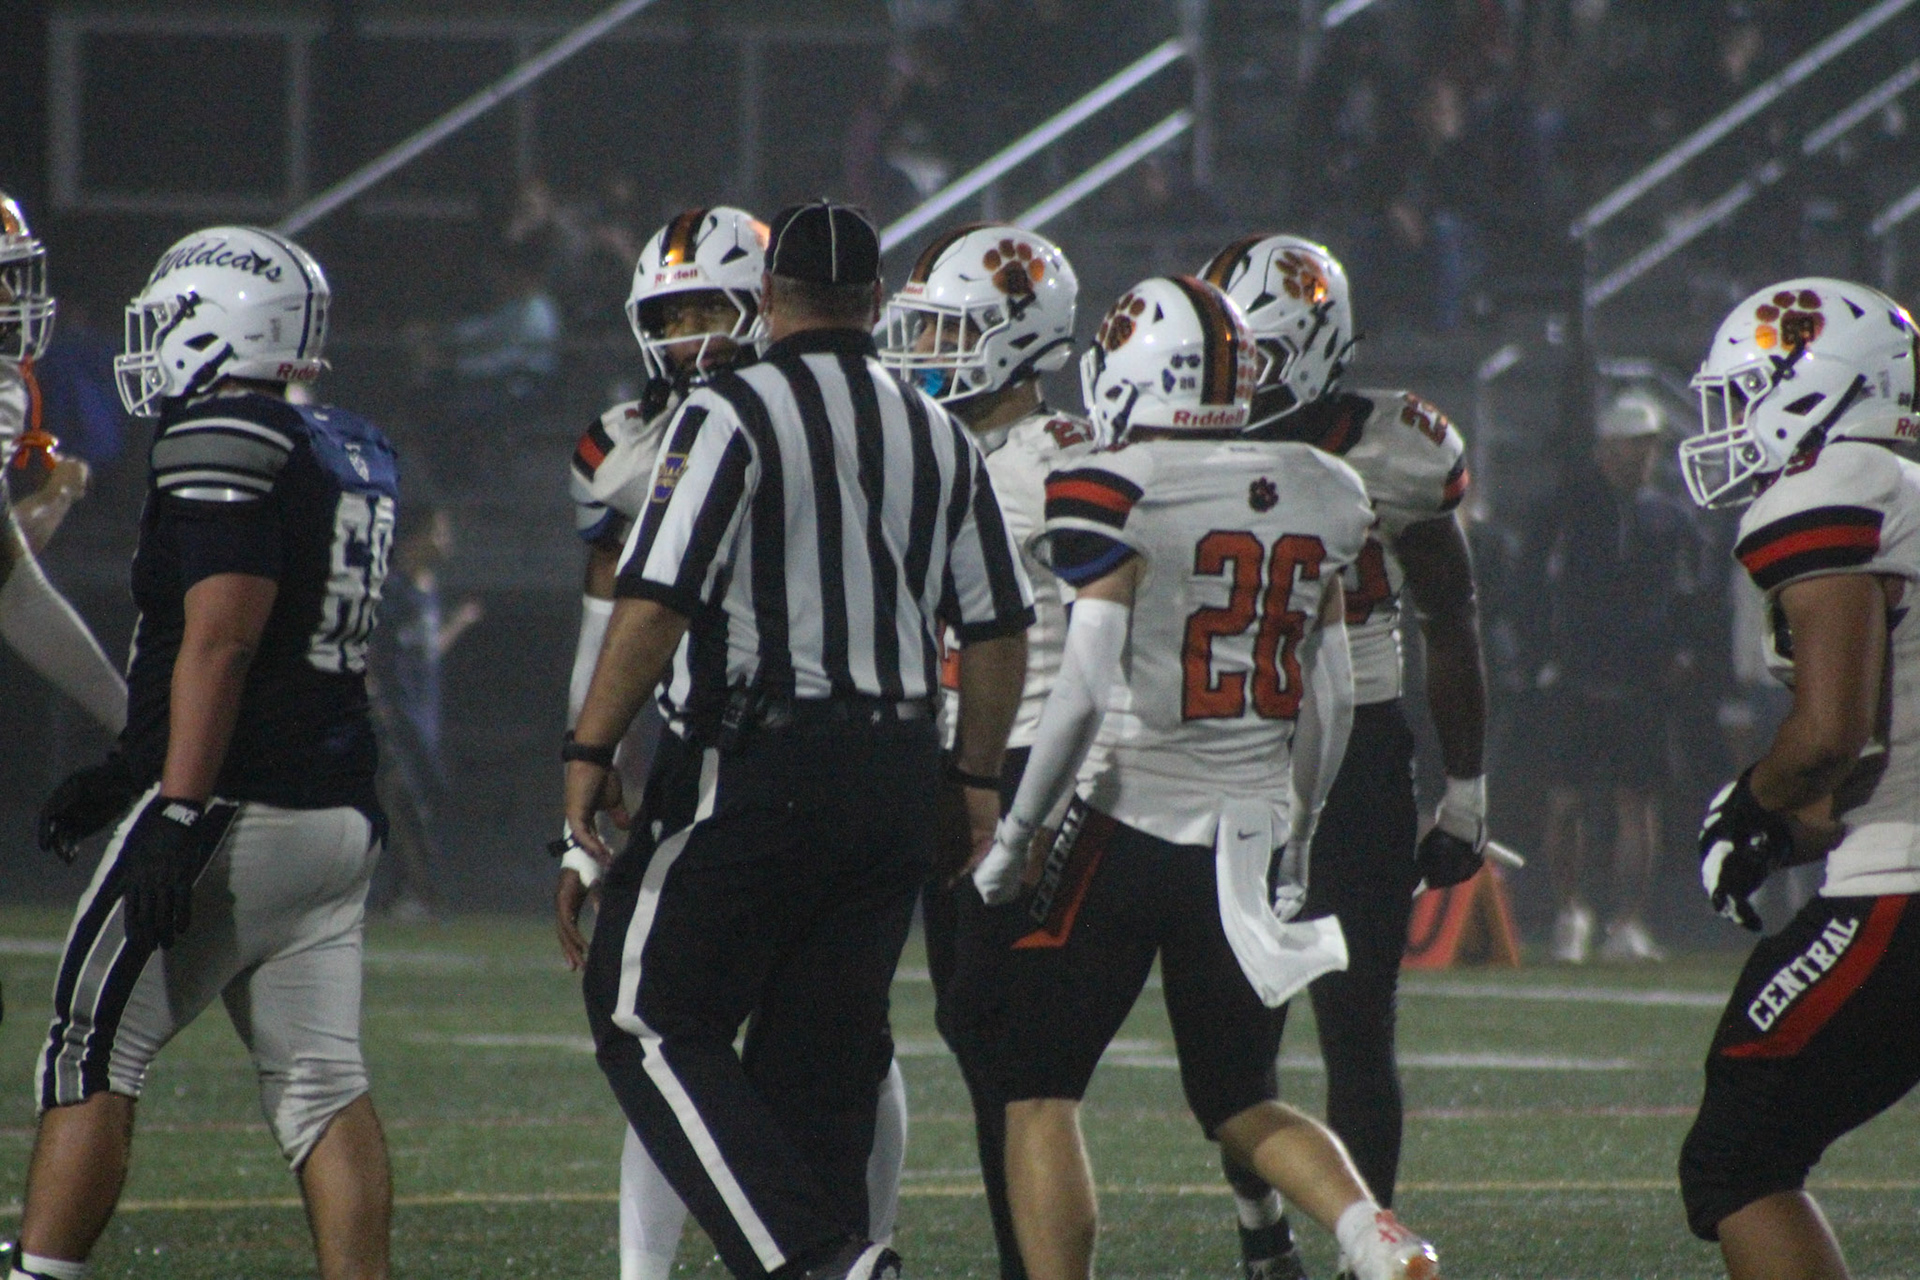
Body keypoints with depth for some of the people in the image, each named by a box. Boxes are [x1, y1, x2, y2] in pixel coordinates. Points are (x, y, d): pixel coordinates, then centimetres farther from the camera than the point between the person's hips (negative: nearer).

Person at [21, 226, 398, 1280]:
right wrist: (125, 775, 26)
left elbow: (221, 638, -21)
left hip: (234, 815, -8)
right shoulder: (351, 457, 16)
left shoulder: (223, 444, -11)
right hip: (340, 816, 8)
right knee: (321, 1082, 5)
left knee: (91, 1058, 0)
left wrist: (177, 811, -24)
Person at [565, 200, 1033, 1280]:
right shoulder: (939, 437, 11)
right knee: (823, 1047, 12)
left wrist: (591, 750, -7)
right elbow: (997, 628, 13)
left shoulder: (734, 417, -8)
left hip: (764, 767, -6)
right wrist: (979, 778, 23)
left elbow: (658, 603, -14)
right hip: (899, 774, 6)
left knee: (656, 1020, 0)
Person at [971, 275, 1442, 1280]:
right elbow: (1330, 700, 11)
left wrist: (1015, 837, -7)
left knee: (1039, 1094, 6)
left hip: (1133, 820, -5)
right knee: (1239, 1103, 17)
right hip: (1255, 830, 6)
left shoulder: (1116, 492, -11)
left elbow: (1087, 685, -15)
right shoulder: (1320, 495, 7)